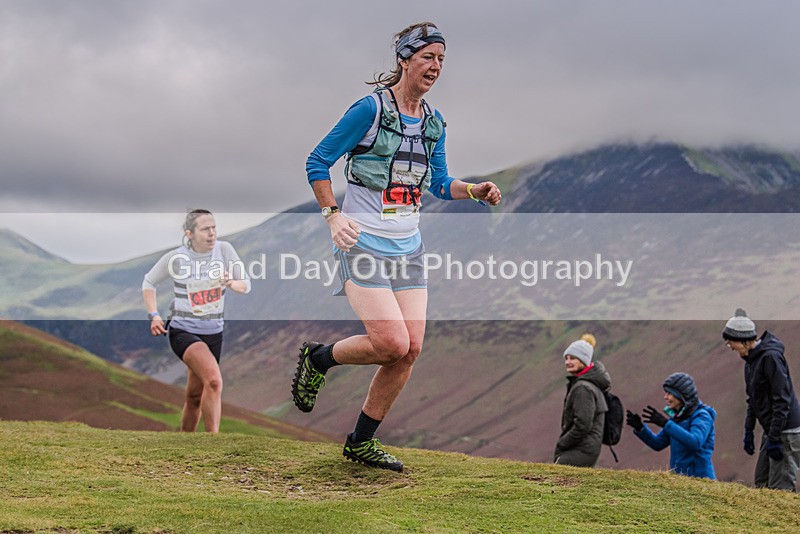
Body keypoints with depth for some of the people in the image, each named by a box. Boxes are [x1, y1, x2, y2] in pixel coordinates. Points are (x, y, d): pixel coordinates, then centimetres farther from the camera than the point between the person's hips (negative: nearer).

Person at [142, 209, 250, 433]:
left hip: (213, 333, 4)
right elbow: (148, 282, 5)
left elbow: (246, 285, 0)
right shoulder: (176, 258, -11)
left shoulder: (224, 249, -5)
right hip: (183, 332, -4)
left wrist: (231, 283, -23)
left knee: (195, 396, 14)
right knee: (214, 380, -28)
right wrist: (154, 315, -6)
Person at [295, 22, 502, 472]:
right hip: (364, 244, -7)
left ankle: (362, 442, 14)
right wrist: (333, 215, -15)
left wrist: (476, 191, 0)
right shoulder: (371, 109, -10)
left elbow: (439, 183, 19)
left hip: (409, 247, 7)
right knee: (392, 344, -17)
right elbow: (318, 162, -6)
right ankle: (318, 359, 13)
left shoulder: (433, 121, 10)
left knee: (412, 348, 0)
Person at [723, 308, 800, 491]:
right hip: (771, 431, 10)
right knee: (761, 483, 13)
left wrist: (774, 438, -22)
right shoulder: (751, 360, 11)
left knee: (779, 487, -11)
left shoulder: (771, 357, -18)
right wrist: (748, 431, 16)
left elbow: (782, 400, -22)